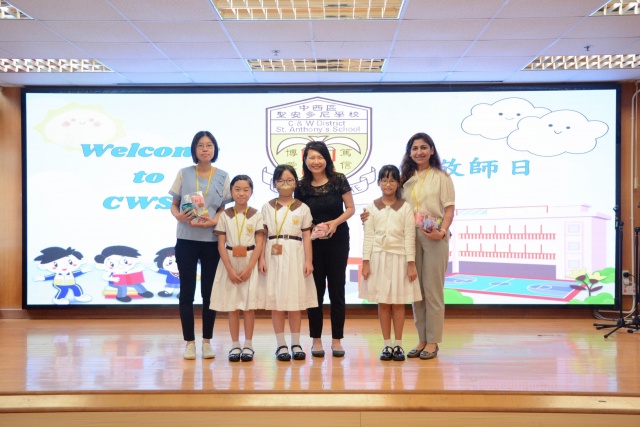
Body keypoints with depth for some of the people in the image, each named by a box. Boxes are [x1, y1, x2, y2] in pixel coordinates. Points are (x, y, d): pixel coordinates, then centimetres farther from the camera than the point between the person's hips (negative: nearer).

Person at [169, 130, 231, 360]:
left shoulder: (223, 177, 5)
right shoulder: (184, 174, 4)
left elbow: (224, 209, 5)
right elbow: (174, 205, 5)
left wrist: (212, 221, -15)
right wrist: (179, 216, -16)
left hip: (212, 240, 1)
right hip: (186, 239, 0)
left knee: (209, 292, 6)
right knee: (187, 291, 3)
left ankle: (207, 341, 16)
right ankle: (189, 342, 11)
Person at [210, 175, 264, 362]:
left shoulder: (256, 215, 0)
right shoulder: (225, 215, 2)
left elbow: (259, 244, -4)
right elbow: (221, 244, -1)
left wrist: (248, 268, -12)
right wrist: (230, 269, -10)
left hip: (249, 263, -1)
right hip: (230, 263, 1)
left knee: (249, 305, 1)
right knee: (232, 306, 4)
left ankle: (248, 345, 11)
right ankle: (235, 345, 13)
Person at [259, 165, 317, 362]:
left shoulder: (302, 208, 6)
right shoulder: (267, 207, 8)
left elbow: (306, 236, 3)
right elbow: (263, 235, 5)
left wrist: (308, 260, -4)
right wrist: (261, 258, -4)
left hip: (295, 256, 0)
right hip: (273, 256, 1)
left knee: (295, 300, 4)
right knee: (275, 301, 1)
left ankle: (296, 344, 13)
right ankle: (281, 345, 9)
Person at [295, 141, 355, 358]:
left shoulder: (339, 180, -3)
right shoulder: (302, 186, 0)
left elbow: (350, 208, -1)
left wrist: (336, 222, -17)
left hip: (338, 240, -1)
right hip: (312, 242, 1)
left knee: (336, 289, 4)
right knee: (316, 289, 5)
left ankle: (337, 340, 13)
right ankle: (316, 340, 15)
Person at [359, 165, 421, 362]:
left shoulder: (405, 208, 1)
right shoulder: (372, 207, 5)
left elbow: (409, 237, -2)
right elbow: (368, 236, 2)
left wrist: (411, 263, -7)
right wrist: (365, 262, -4)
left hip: (399, 257, -1)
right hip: (378, 257, 1)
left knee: (398, 302, 3)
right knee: (383, 302, 5)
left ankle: (398, 345, 13)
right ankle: (387, 345, 13)